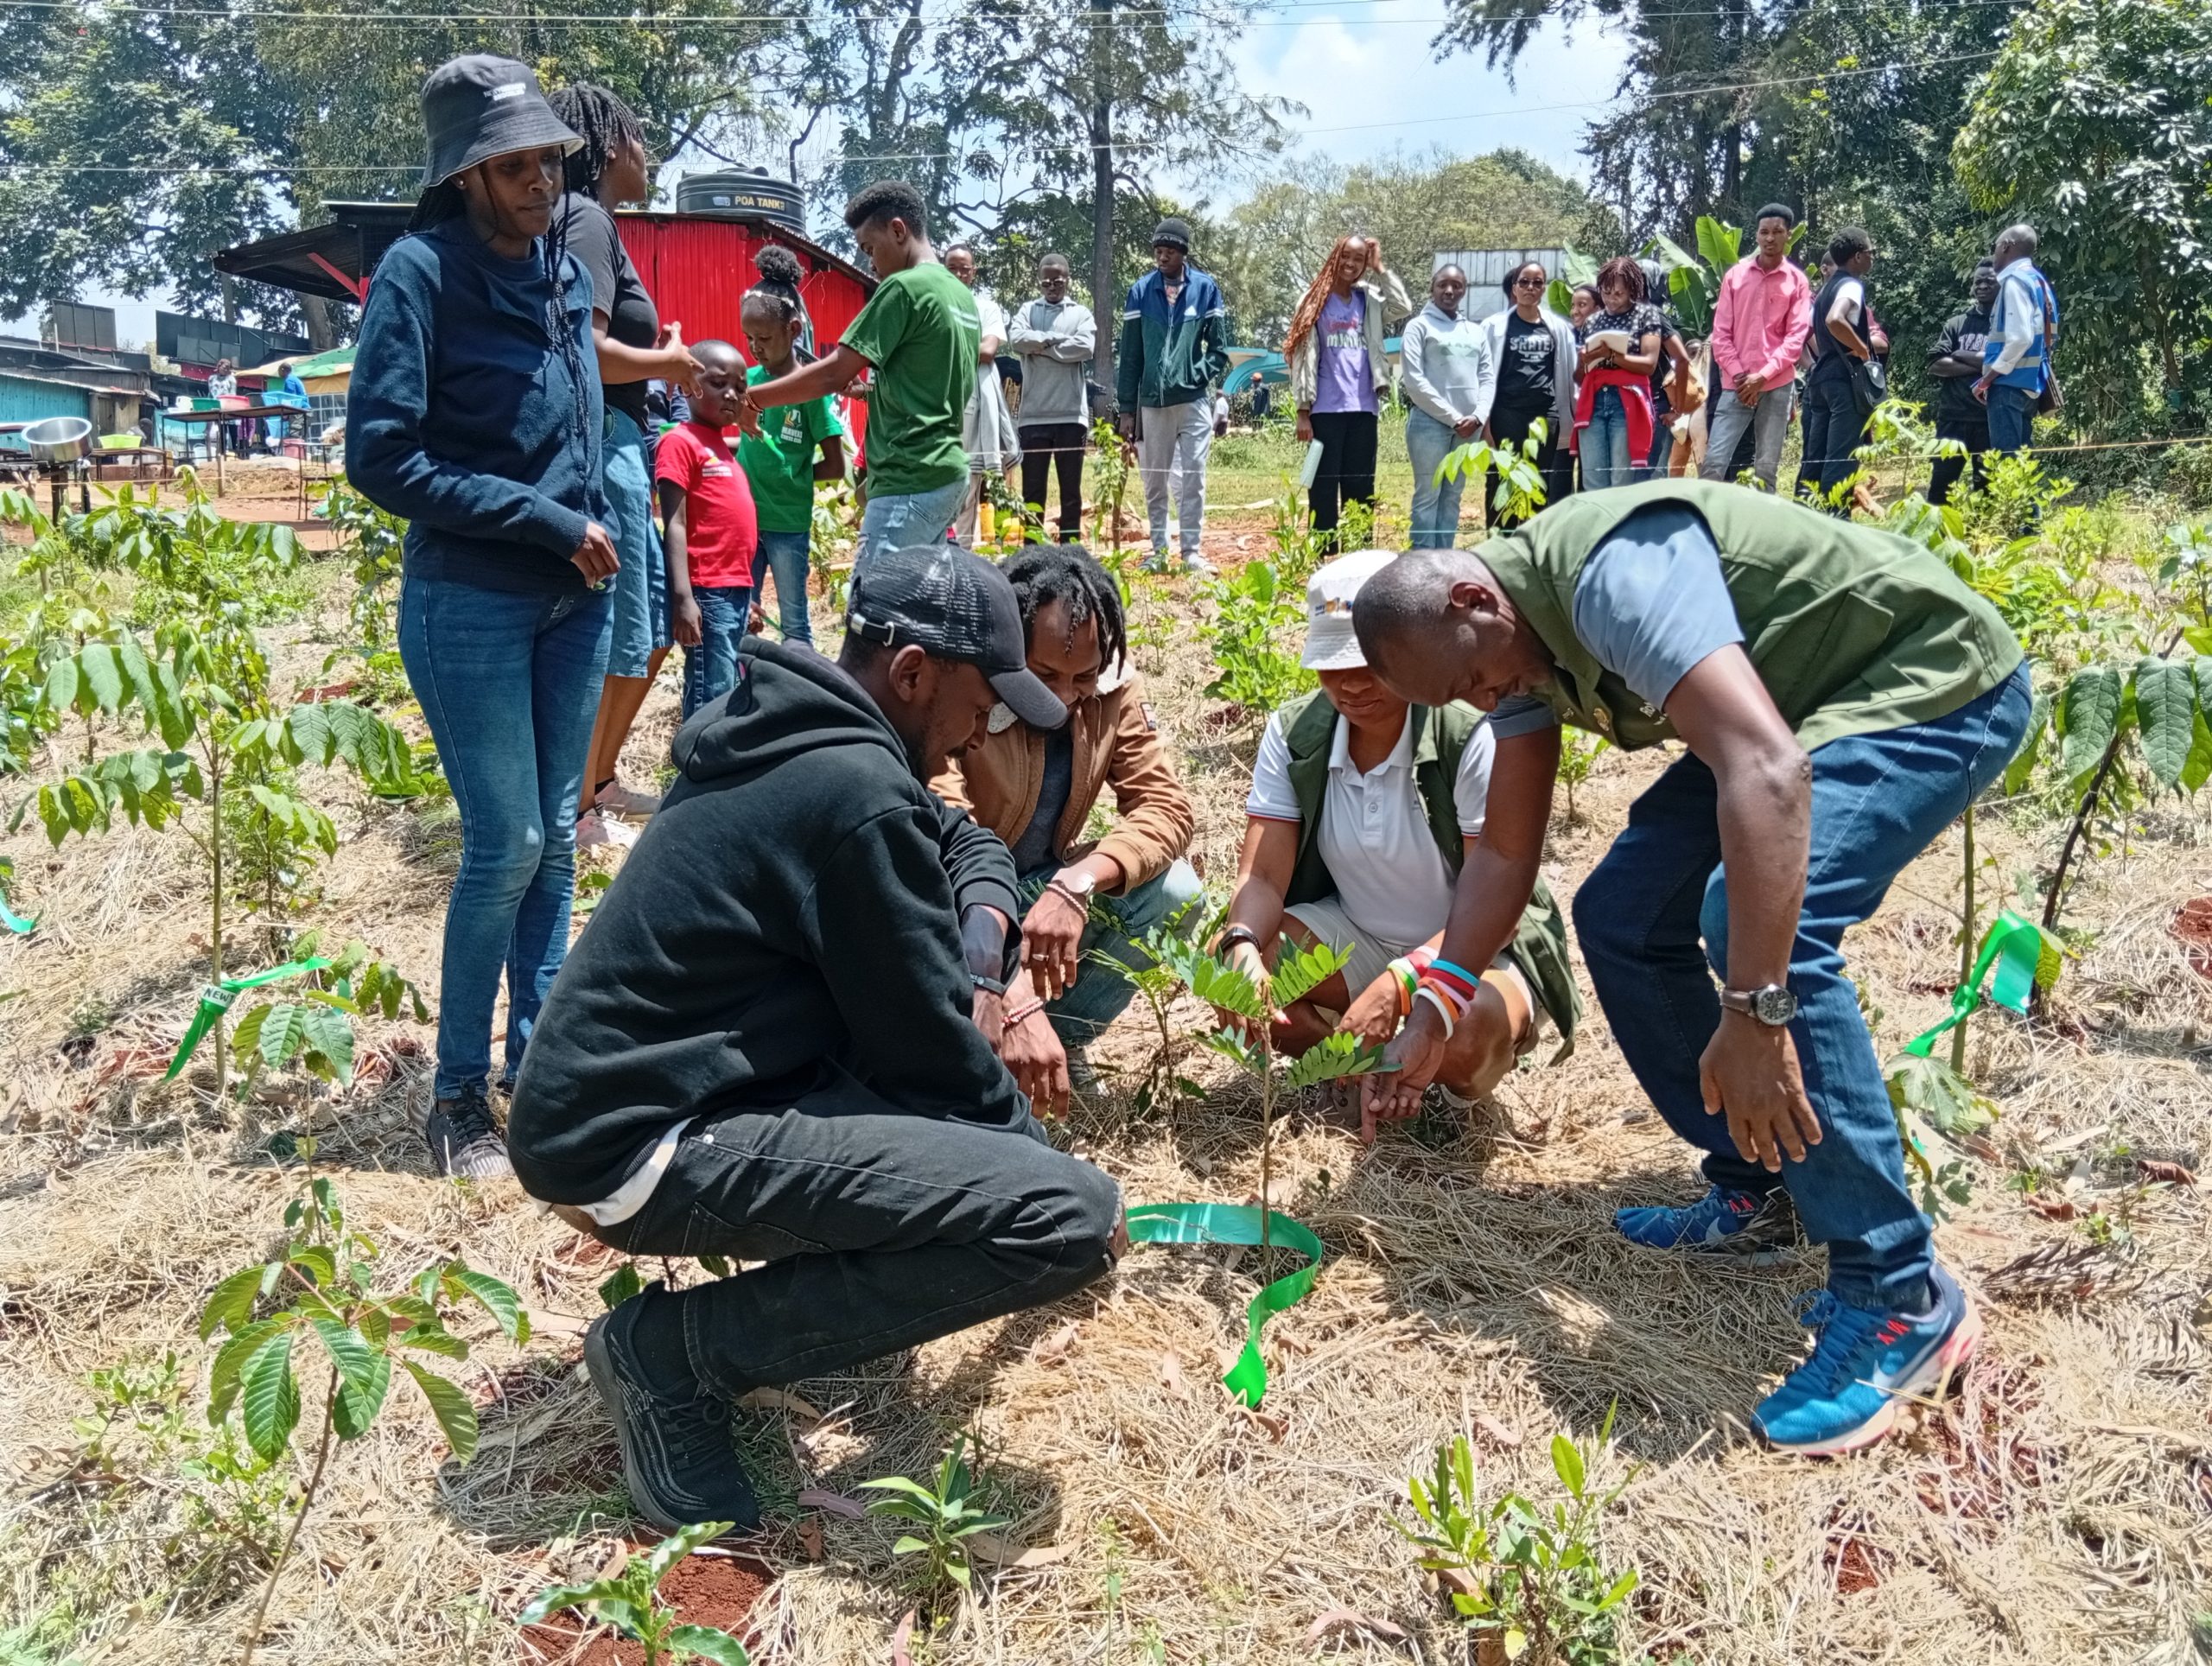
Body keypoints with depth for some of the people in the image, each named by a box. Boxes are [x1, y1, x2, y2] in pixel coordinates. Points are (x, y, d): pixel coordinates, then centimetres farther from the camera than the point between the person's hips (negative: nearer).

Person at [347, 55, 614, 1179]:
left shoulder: (566, 269, 9)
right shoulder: (421, 272, -11)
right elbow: (380, 457, -17)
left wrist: (597, 531, 8)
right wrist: (546, 521, -17)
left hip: (574, 600, 6)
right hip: (469, 605, -6)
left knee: (557, 839, 10)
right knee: (507, 845, -5)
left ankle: (537, 1062, 23)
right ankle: (457, 1094, 11)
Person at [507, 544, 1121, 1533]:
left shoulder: (791, 733, 10)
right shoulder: (856, 790, -20)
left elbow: (968, 843, 23)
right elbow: (927, 1051, -13)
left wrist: (981, 952, 1)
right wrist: (1048, 1165, 4)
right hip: (637, 1147, -10)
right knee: (1070, 1218, -20)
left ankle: (821, 1238, 13)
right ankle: (674, 1349, -8)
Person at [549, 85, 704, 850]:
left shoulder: (590, 220, 18)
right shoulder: (587, 219, -11)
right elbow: (585, 350, -23)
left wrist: (655, 358, 15)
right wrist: (670, 362, -9)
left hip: (620, 446, 10)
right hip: (600, 444, -10)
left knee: (654, 623, 19)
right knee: (611, 640, -3)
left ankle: (601, 778, 30)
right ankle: (579, 815, 7)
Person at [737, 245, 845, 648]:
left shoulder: (813, 386, -10)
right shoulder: (748, 378, 4)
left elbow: (835, 466, -9)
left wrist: (787, 476, -7)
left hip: (788, 523, -5)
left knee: (794, 622, 7)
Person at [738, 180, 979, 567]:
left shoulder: (905, 287, -10)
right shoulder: (963, 296, 16)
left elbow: (833, 375, -12)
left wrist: (752, 399, -3)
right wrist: (870, 389, 17)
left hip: (910, 481, -9)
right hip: (946, 472, 9)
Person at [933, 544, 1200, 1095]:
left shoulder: (1113, 687, -13)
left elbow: (1167, 806, -17)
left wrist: (1078, 883, -38)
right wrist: (1011, 1002, -53)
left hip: (1041, 887, 5)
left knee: (1172, 892, -21)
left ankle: (1063, 1038, 0)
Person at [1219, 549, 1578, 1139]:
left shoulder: (1473, 736, -23)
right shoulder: (1293, 734, -9)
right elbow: (1262, 878, -11)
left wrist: (1397, 985, -39)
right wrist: (1243, 944, -36)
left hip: (1476, 949, -4)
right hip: (1353, 937, 4)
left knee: (1468, 1040, -37)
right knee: (1227, 964, -22)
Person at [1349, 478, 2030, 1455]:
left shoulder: (1613, 572, -30)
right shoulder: (1517, 643, 0)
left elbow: (1767, 769, -42)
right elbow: (1503, 853, 7)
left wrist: (1754, 1014, -44)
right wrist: (1431, 1023, 8)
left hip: (1936, 683, -9)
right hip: (1803, 708, 10)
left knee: (1759, 924, -30)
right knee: (1619, 915, 2)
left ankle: (1899, 1298, -18)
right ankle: (1756, 1191, 13)